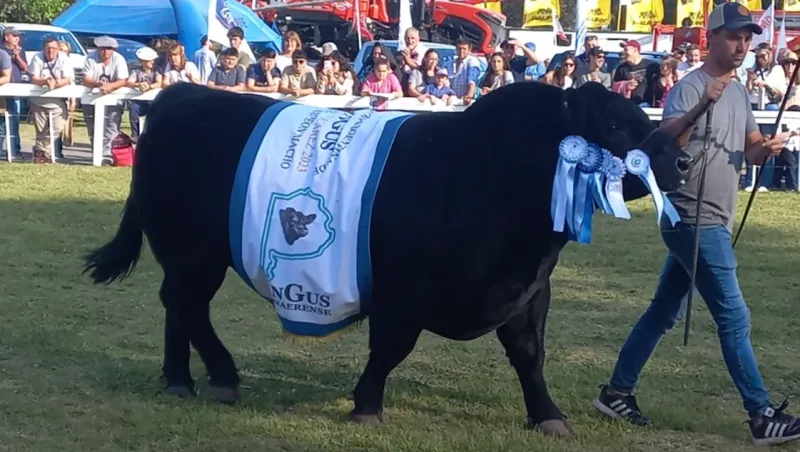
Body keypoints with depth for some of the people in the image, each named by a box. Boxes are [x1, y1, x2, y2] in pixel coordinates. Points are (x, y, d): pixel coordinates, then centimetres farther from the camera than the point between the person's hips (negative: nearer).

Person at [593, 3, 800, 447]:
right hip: (693, 220, -9)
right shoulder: (689, 88, -14)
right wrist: (701, 107, -41)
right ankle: (762, 417, -2)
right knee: (734, 318, -7)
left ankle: (617, 392, 23)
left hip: (711, 223, 9)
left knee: (663, 313, 14)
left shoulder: (739, 92, 13)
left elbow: (750, 146, 19)